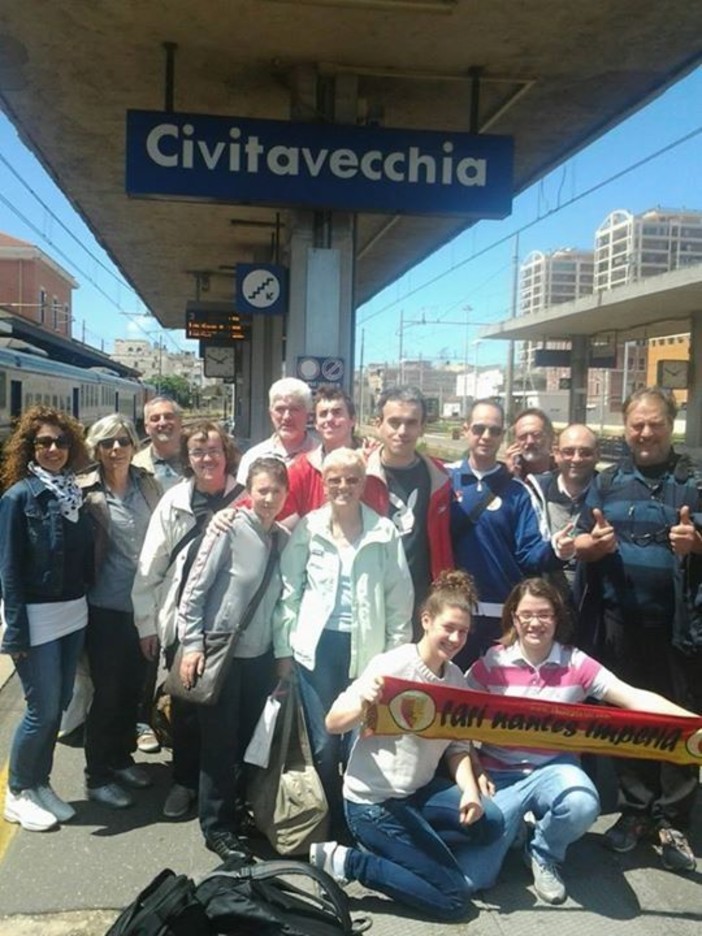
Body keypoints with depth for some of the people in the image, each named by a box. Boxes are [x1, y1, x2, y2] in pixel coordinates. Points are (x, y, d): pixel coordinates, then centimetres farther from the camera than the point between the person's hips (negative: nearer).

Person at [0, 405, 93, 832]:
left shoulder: (76, 494, 7)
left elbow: (87, 556, 9)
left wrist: (89, 603, 5)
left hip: (75, 614, 6)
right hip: (37, 617, -6)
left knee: (59, 705, 12)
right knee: (43, 709, 0)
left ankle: (41, 784, 28)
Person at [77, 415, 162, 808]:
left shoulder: (149, 484, 3)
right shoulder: (86, 492, -11)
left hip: (145, 603, 5)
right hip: (106, 606, -4)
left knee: (133, 687, 16)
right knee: (107, 691, 4)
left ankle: (122, 757, 36)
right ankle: (97, 775, 21)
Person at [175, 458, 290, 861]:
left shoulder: (284, 538, 0)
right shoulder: (229, 530, -14)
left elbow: (282, 599, 8)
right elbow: (195, 590, -11)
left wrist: (283, 653, 9)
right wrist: (192, 645, -13)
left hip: (260, 654, 5)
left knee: (254, 738, 14)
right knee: (220, 741, 5)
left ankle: (249, 810, 34)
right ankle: (217, 827, 22)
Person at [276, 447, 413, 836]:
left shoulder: (384, 532, -1)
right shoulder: (308, 528, 0)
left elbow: (399, 596, 1)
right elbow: (290, 589, 2)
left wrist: (398, 651, -1)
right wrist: (286, 642, -1)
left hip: (366, 649, 0)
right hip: (318, 646, 1)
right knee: (323, 742, 10)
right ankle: (329, 820, 29)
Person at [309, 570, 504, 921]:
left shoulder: (457, 679, 3)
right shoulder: (391, 665, -16)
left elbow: (458, 748, 5)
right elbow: (333, 723, -16)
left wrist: (469, 791, -14)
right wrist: (363, 704, -37)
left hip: (420, 791, 7)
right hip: (373, 800, -7)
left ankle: (395, 850, 1)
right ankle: (348, 861, 3)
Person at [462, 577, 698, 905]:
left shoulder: (576, 664, -5)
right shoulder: (491, 663, -7)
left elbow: (635, 698, -13)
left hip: (554, 767, 1)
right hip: (500, 773, 0)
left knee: (581, 805, -36)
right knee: (473, 875, -14)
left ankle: (544, 854, 1)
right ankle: (511, 820, 21)